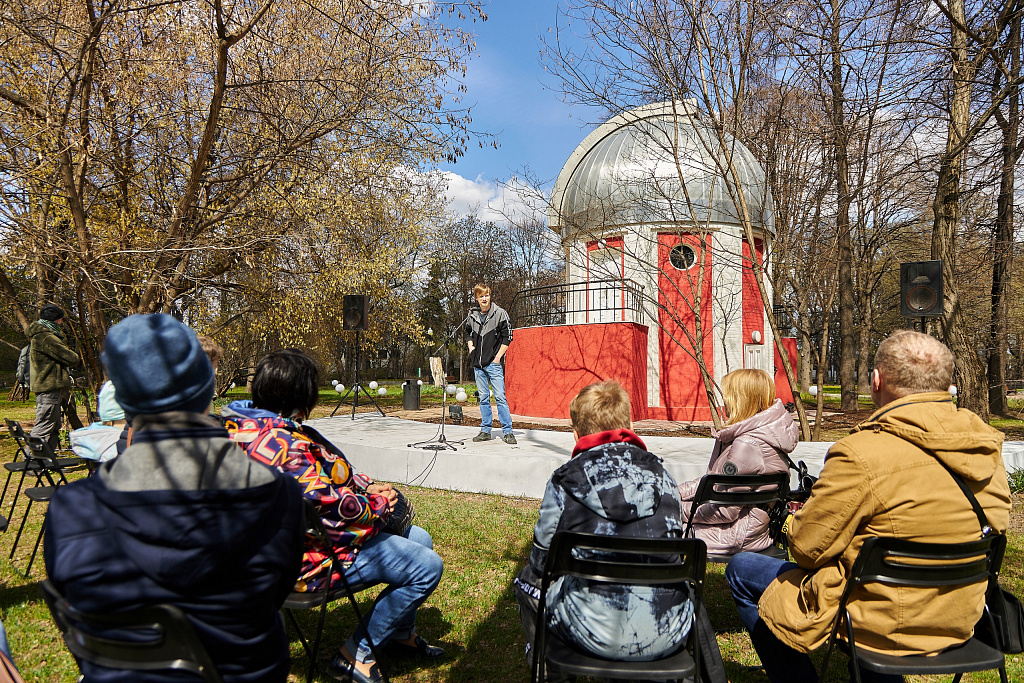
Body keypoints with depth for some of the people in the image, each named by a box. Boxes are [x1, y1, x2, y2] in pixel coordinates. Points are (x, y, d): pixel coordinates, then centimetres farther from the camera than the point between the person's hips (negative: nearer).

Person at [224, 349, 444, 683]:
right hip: (314, 557, -11)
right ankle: (355, 654, 4)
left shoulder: (249, 425, 4)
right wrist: (378, 504, -10)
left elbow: (318, 475, 15)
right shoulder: (281, 444, -31)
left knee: (419, 539, 18)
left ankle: (402, 633, 36)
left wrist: (366, 486, 3)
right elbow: (331, 507, -30)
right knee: (427, 566, -11)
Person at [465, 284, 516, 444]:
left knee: (500, 397, -8)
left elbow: (507, 336, -5)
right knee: (483, 398, 9)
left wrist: (498, 357, -9)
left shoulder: (500, 313, -3)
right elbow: (468, 334, 28)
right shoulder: (472, 317, 10)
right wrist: (471, 349, 11)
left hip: (493, 363, -5)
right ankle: (486, 430, 15)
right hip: (478, 364, 5)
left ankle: (507, 431, -4)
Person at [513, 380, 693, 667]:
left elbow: (541, 561, 6)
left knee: (528, 580, 24)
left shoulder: (564, 482, -4)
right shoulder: (660, 474, 6)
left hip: (598, 634, -3)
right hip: (668, 635, 3)